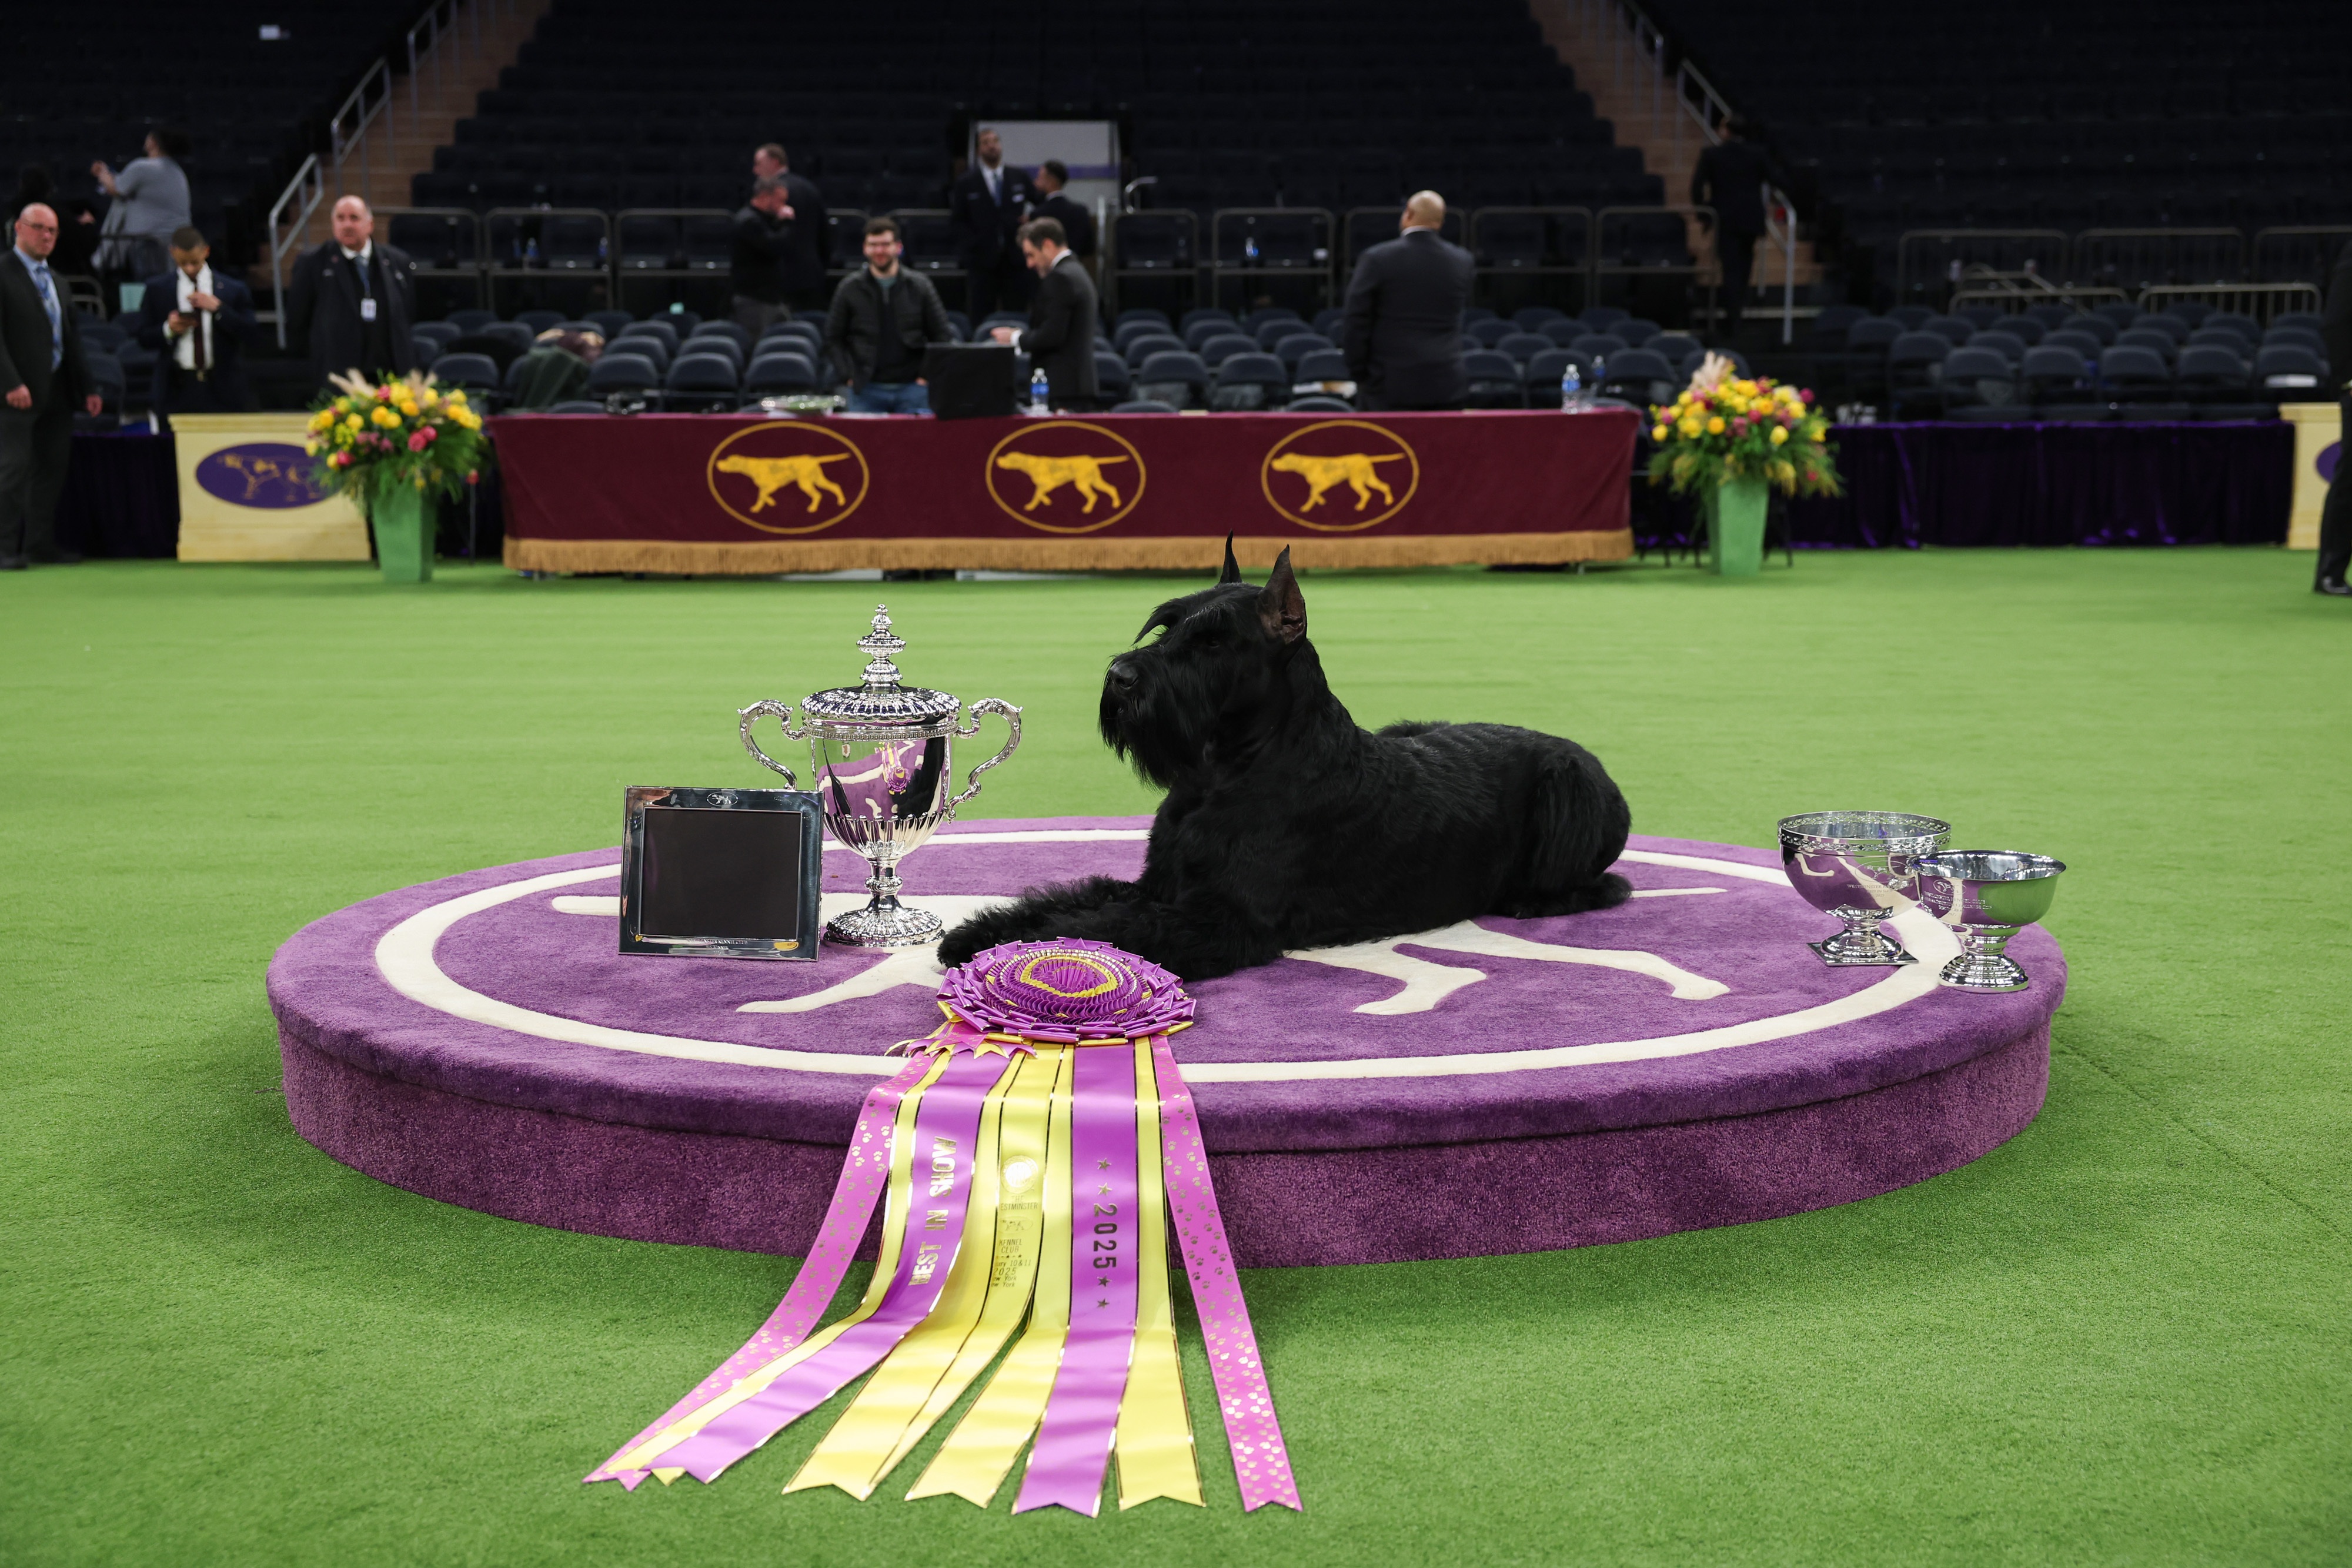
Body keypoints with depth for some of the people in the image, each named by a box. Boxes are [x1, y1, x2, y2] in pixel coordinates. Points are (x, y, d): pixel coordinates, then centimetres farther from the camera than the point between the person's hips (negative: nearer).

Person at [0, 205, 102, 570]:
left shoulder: (56, 281, 19)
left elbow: (71, 338, 19)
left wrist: (86, 388, 12)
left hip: (57, 391, 7)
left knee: (53, 468, 7)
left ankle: (40, 542, 14)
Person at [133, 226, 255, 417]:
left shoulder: (232, 290, 5)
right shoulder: (157, 289, 8)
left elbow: (248, 330, -2)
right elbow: (144, 336, 8)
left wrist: (218, 309, -14)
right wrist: (168, 330, -13)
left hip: (221, 388, 0)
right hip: (177, 387, 0)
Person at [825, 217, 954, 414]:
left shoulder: (919, 286, 5)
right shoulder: (851, 288, 5)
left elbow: (942, 337, 7)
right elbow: (833, 339, 9)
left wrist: (927, 374, -3)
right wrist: (850, 374, -3)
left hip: (912, 389, 0)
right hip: (867, 389, 0)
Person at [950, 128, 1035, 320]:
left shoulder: (1019, 178, 9)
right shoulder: (965, 182, 3)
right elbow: (956, 220, 4)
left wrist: (1031, 217, -2)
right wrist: (975, 244, -8)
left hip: (1015, 259, 2)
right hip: (982, 260, -2)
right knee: (982, 318, -1)